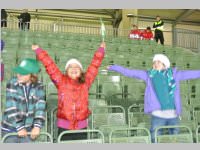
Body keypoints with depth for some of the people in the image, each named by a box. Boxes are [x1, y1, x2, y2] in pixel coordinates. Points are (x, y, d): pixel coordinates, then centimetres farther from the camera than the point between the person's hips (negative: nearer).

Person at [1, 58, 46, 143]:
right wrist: (19, 127, -20)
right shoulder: (12, 84, -14)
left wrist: (37, 126, -21)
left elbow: (40, 107, -11)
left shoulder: (39, 87, -6)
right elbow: (11, 109, -18)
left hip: (28, 130, 2)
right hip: (10, 129, -2)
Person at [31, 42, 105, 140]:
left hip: (81, 126, 2)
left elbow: (94, 65, 9)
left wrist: (101, 50, 14)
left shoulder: (85, 82, 4)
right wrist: (38, 50, 6)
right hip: (64, 126, -1)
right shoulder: (61, 81, 2)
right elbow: (49, 65, 3)